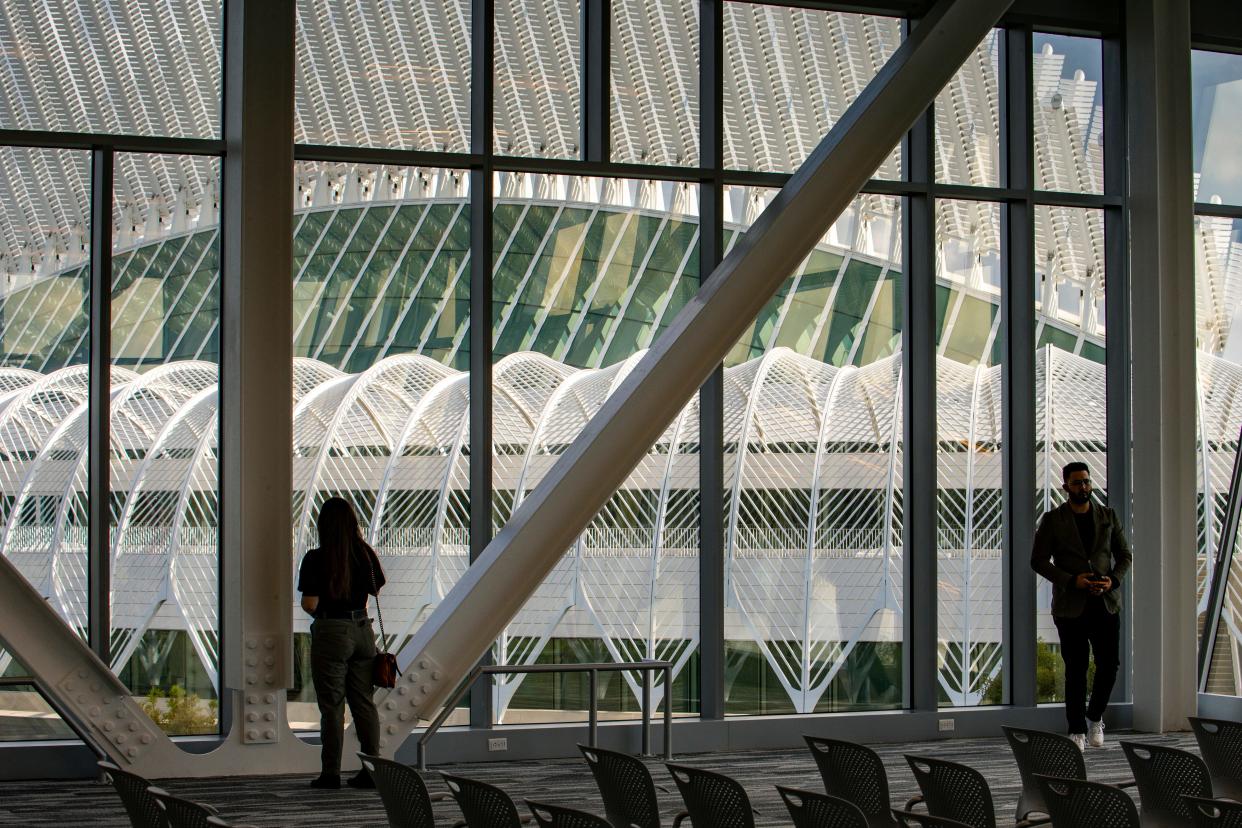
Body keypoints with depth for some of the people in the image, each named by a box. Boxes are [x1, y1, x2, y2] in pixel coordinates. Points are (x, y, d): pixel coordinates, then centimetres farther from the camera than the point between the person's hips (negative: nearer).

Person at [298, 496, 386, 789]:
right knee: (364, 703, 10)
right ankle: (371, 770, 9)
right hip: (362, 629, 4)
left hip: (330, 633, -4)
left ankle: (331, 773, 2)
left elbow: (310, 604, -13)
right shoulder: (366, 554, 1)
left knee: (332, 706, 1)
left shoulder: (316, 559, -12)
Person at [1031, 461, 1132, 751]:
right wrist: (1071, 580, -14)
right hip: (1071, 605, -2)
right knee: (1076, 670, 1)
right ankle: (1077, 731, 10)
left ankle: (1095, 717, 22)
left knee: (1108, 665, -1)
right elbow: (1038, 560, -2)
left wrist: (1114, 580, -8)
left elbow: (1125, 554, 12)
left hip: (1106, 603, 2)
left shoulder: (1108, 516, 9)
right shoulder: (1053, 520, 1)